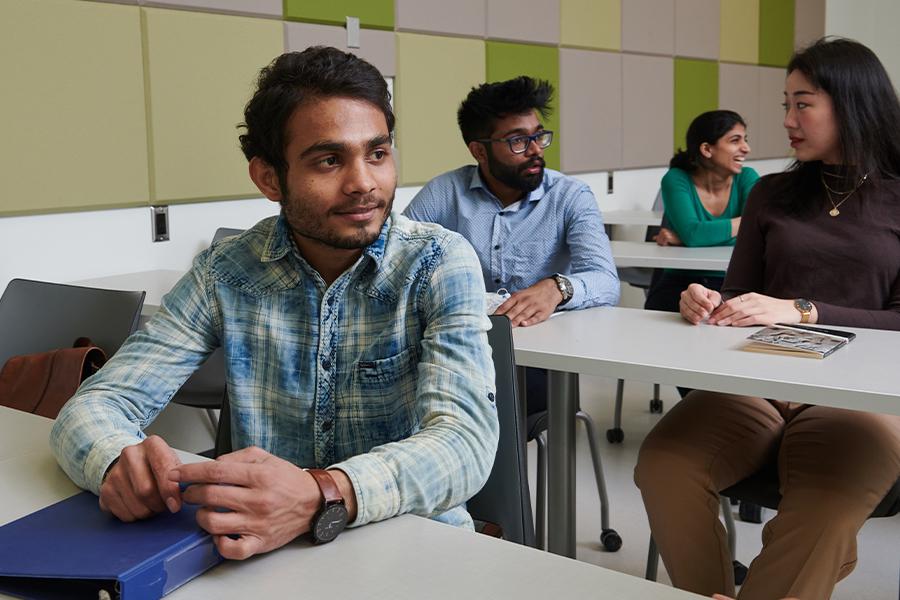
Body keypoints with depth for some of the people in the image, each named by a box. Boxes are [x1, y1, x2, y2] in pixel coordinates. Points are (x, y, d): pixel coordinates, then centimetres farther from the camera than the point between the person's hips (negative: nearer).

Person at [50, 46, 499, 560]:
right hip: (263, 548, 2)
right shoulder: (226, 272, -3)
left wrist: (323, 496, -40)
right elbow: (95, 406, -3)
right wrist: (120, 460, -27)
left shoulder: (440, 263, -10)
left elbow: (466, 442, -22)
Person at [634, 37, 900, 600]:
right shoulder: (773, 194, 17)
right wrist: (709, 301, -7)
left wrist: (802, 313, -16)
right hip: (756, 381, 3)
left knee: (823, 512, -38)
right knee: (664, 467, -28)